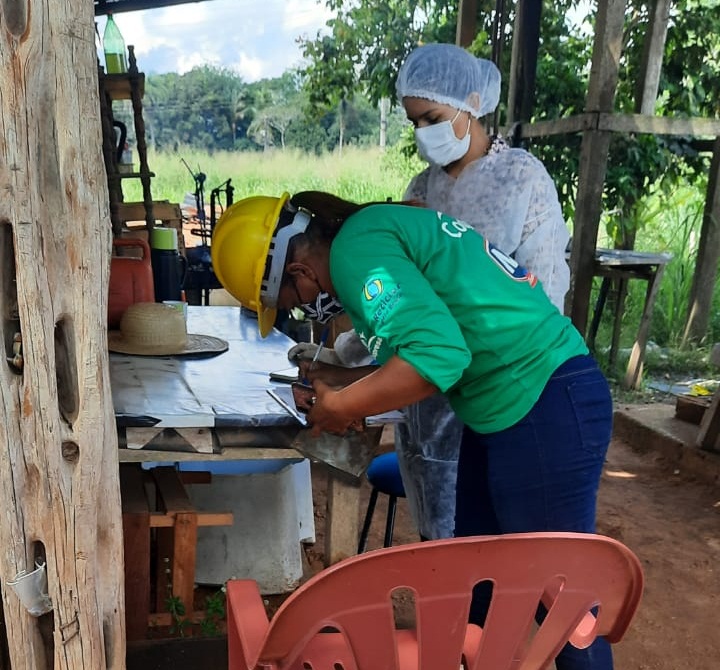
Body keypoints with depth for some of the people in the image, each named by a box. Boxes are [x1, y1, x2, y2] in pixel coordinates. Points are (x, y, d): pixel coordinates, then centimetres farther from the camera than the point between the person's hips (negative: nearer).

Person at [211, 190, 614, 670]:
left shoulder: (355, 248, -18)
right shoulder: (375, 227, 12)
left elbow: (439, 354, -30)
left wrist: (341, 406, -16)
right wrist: (337, 379, 11)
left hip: (547, 405, -10)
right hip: (508, 406, 10)